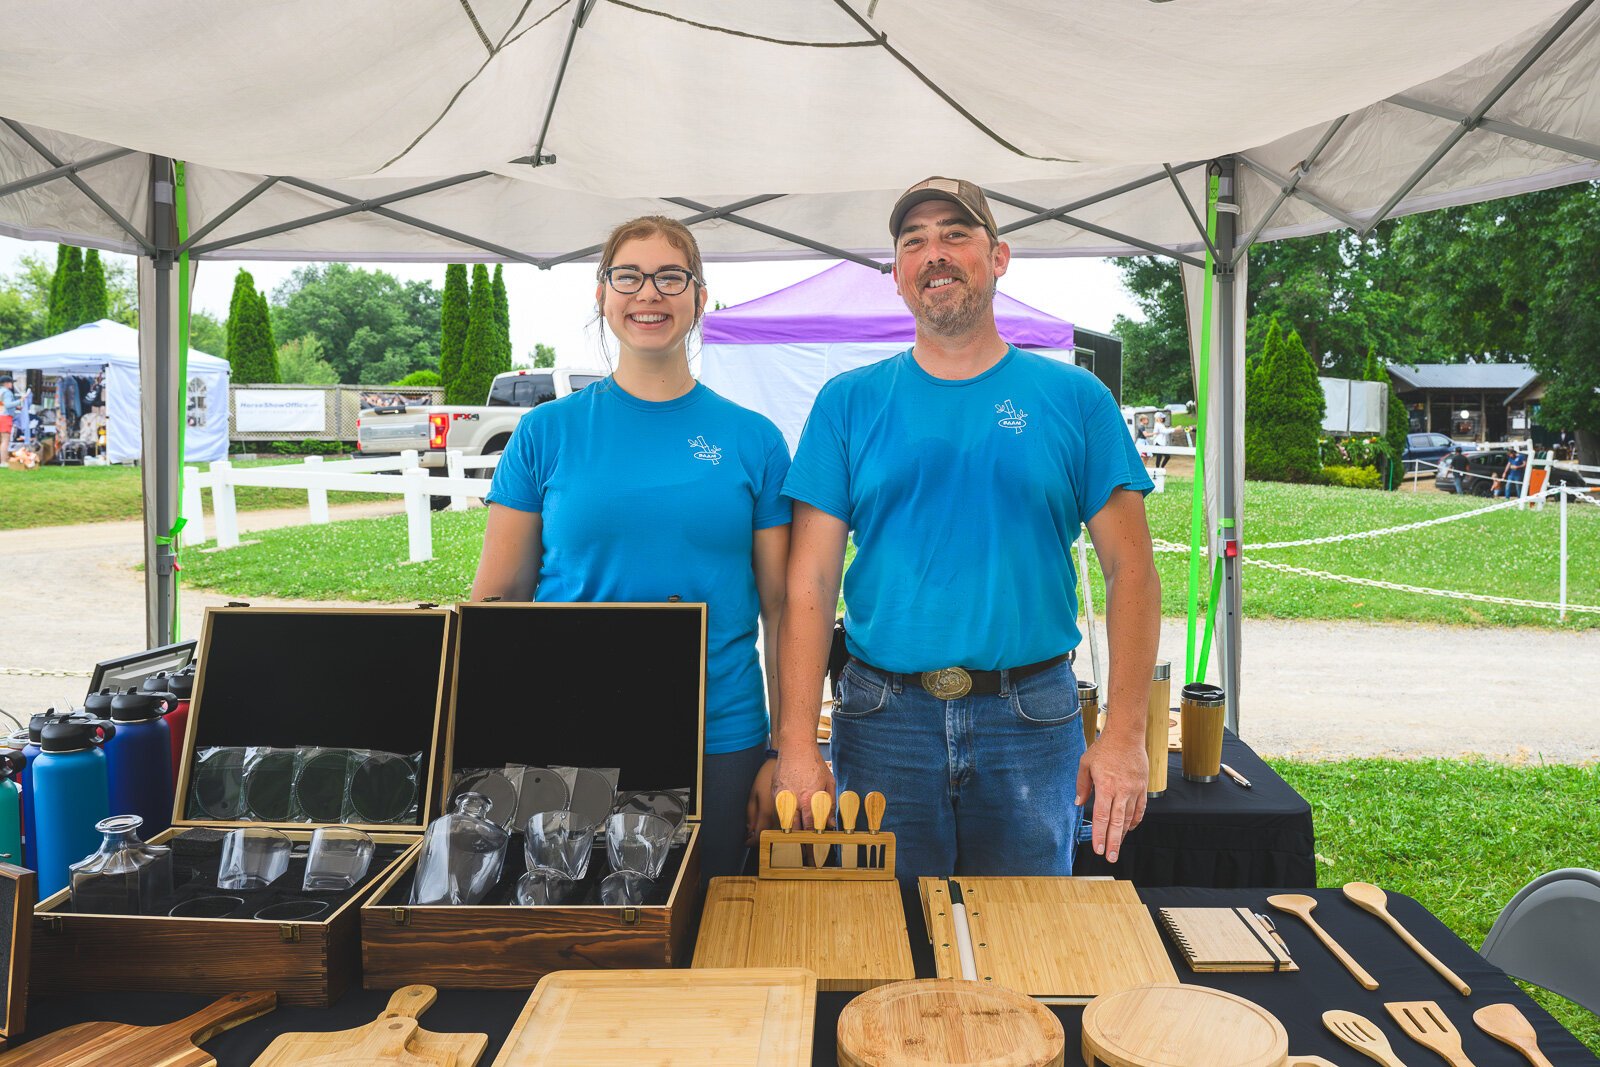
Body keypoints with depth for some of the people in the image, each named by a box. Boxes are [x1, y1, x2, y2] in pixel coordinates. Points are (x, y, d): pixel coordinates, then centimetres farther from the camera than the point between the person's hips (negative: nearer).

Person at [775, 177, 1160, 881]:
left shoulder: (1075, 399, 2)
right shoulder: (849, 402, 2)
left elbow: (1130, 571, 0)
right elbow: (809, 581, -3)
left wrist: (1124, 734, -9)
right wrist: (796, 742, -11)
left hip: (1032, 720, 0)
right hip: (883, 721, 0)